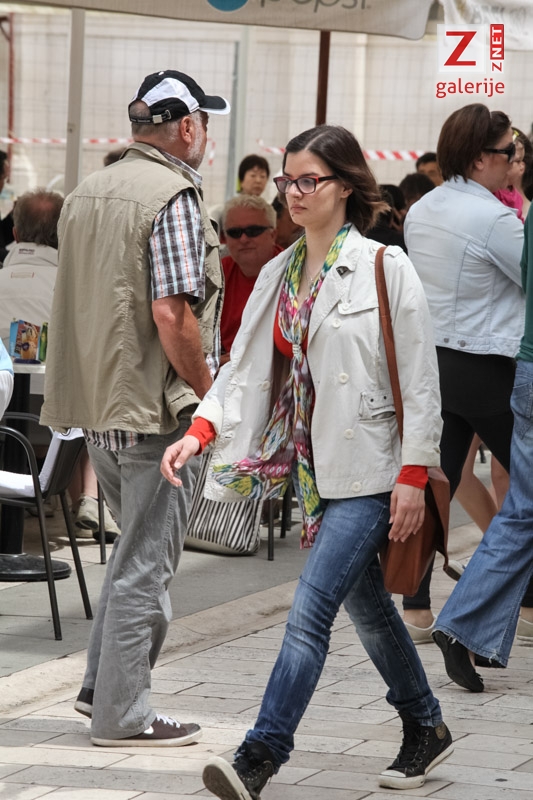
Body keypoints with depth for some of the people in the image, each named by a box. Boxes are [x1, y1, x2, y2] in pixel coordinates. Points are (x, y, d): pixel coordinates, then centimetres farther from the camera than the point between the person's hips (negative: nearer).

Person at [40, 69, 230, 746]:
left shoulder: (86, 194, 11)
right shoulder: (174, 199, -15)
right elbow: (172, 315, -23)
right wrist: (211, 393, -12)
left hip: (95, 405, 8)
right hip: (155, 409, -8)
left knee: (137, 545, 22)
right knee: (145, 562, -1)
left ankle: (101, 685, 23)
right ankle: (122, 714, 3)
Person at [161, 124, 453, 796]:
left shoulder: (385, 268, -9)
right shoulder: (279, 275, 10)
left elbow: (420, 381, -9)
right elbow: (246, 367, 8)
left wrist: (413, 476, -13)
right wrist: (201, 430, -8)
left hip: (369, 468, -7)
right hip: (316, 465, 7)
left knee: (310, 610, -14)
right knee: (365, 607, 16)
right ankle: (425, 729, 34)